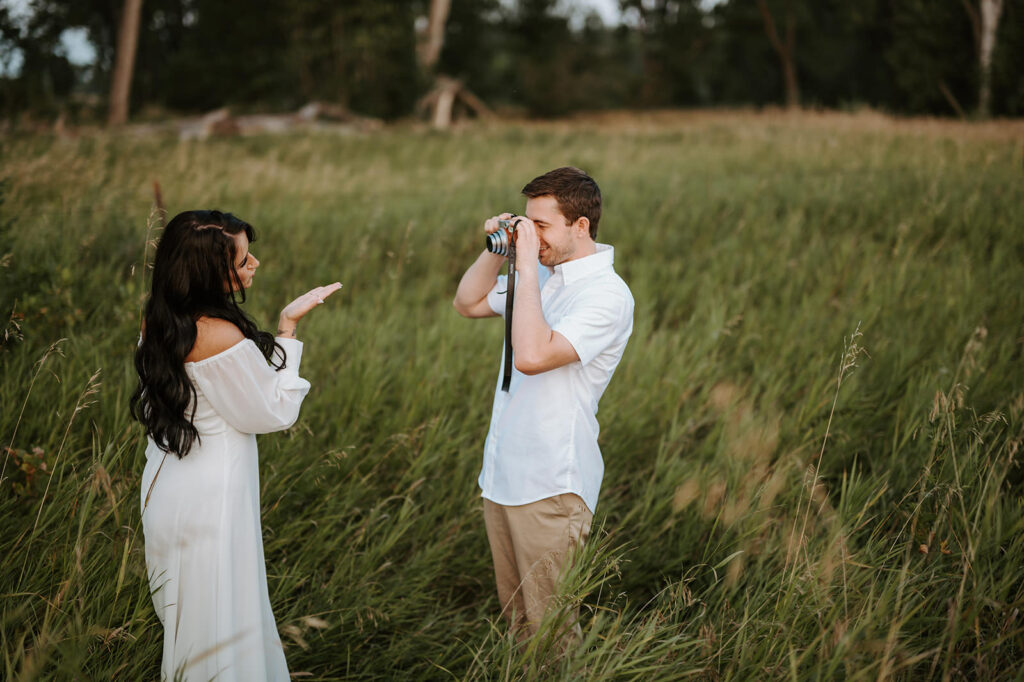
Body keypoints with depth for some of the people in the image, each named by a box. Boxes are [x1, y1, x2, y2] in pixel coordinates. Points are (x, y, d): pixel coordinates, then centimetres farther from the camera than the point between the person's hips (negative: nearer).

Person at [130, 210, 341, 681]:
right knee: (220, 624, 5)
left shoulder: (157, 321, -1)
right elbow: (274, 413, -13)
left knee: (188, 619, 22)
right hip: (210, 499, -8)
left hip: (168, 488, 8)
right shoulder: (222, 337, -27)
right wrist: (288, 330, -9)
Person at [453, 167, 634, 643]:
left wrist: (527, 267, -24)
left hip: (550, 486, -8)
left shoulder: (607, 295, -18)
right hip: (501, 474, 8)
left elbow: (533, 356, -30)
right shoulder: (543, 275, 9)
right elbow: (467, 304, 21)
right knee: (516, 618, 18)